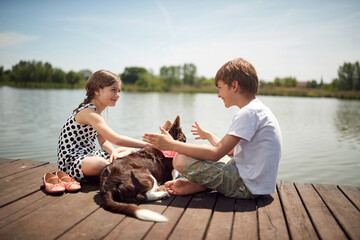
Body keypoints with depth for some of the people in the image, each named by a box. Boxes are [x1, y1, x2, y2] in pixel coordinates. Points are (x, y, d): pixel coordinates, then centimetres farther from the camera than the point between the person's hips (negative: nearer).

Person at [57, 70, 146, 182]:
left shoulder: (95, 112, 11)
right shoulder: (89, 113, -22)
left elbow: (103, 141, 7)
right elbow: (116, 139, -32)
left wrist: (113, 152, -16)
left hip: (88, 155, 10)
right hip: (71, 162, -10)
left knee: (129, 151, 11)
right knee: (100, 164, -42)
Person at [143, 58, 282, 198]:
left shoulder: (249, 112, -18)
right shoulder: (258, 109, 13)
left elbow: (216, 153, -24)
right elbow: (229, 150, 19)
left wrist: (172, 145, -20)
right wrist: (208, 135, 35)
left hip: (247, 186, -10)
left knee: (180, 160, -18)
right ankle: (196, 184, 7)